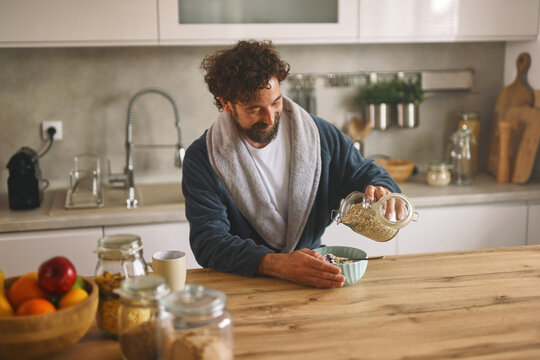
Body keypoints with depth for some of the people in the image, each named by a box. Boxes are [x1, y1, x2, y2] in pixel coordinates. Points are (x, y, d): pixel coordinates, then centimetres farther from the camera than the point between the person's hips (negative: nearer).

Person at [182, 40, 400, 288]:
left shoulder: (319, 135, 0)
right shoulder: (202, 159, -8)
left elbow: (363, 173, 14)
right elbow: (209, 242, -17)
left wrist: (381, 191, -12)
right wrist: (276, 265, -33)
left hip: (314, 281, 2)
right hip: (241, 286, -2)